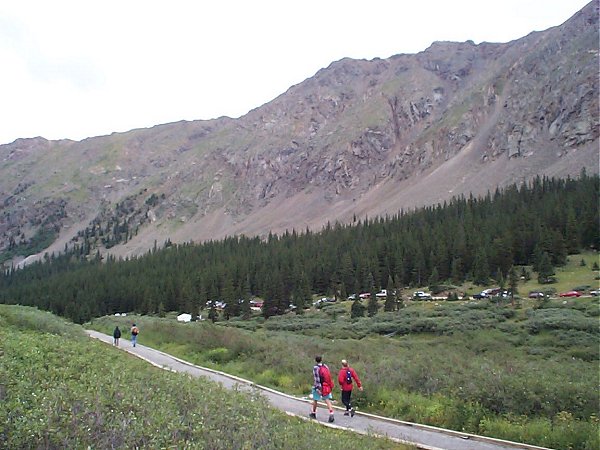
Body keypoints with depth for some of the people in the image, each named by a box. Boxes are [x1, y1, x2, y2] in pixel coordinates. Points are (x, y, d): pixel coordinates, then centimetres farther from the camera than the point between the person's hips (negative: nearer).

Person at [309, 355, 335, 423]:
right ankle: (331, 414, -16)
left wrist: (317, 388, -20)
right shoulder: (325, 366, 4)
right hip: (327, 386, 4)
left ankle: (313, 413, 31)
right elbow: (329, 376, 11)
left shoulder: (316, 368, -13)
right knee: (327, 400, 0)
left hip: (318, 387, -4)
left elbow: (316, 378, -18)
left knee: (315, 400, 15)